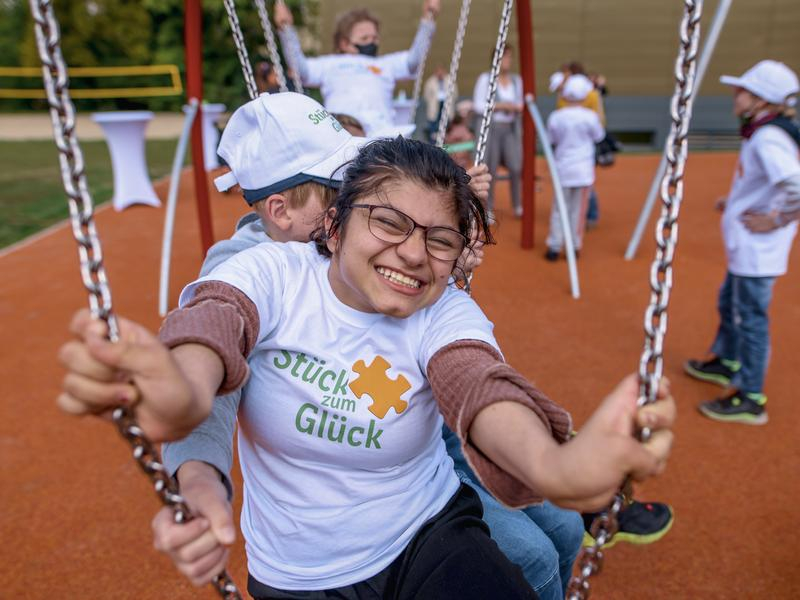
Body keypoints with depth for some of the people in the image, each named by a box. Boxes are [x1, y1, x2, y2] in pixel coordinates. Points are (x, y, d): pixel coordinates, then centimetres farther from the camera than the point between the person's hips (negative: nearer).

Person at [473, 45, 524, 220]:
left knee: (516, 167, -7)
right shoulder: (485, 79, -2)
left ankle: (518, 206, 6)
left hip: (511, 128, 4)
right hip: (492, 127, -3)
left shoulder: (516, 80, 12)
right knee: (490, 169, -1)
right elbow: (478, 105, -7)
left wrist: (517, 107, -5)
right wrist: (500, 106, -13)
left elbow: (520, 105, 18)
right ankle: (488, 209, 11)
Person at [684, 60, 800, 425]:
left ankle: (751, 399, 11)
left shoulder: (767, 139, -23)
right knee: (729, 304, 25)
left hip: (757, 251, -10)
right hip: (745, 248, 10)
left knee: (750, 318, -1)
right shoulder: (762, 134, 7)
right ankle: (727, 363, 45)